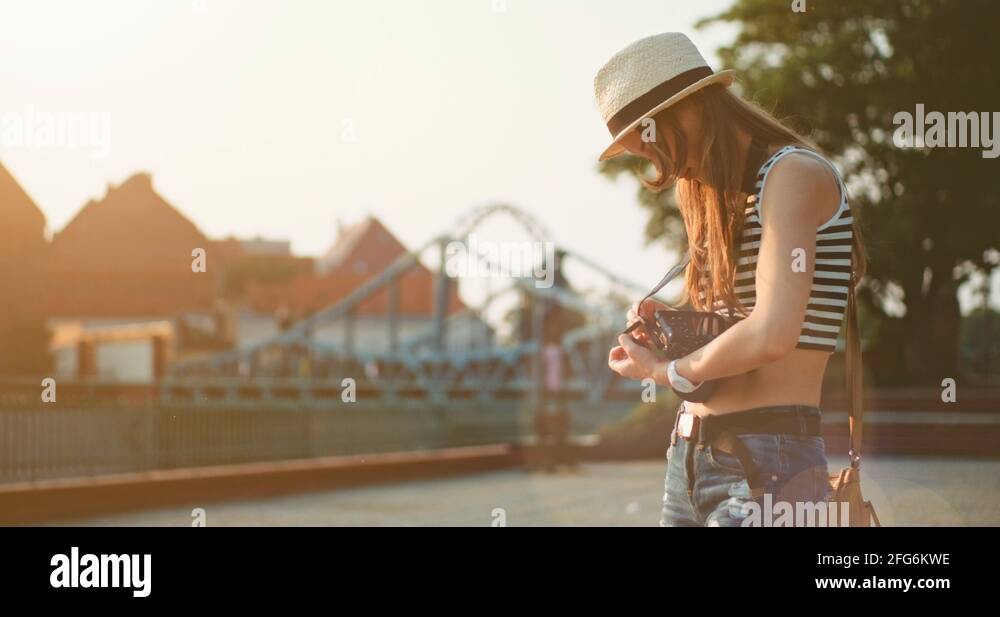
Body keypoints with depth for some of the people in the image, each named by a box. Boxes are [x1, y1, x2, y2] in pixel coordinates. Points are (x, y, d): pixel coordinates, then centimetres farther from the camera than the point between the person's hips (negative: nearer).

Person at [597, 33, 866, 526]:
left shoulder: (794, 173, -9)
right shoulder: (728, 198, 19)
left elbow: (771, 335, -21)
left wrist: (665, 372, -6)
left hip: (766, 466, -8)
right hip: (688, 460, 8)